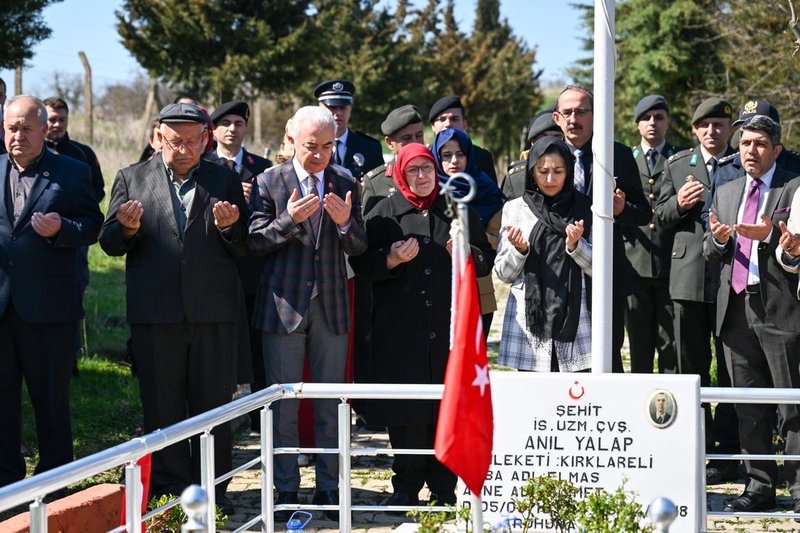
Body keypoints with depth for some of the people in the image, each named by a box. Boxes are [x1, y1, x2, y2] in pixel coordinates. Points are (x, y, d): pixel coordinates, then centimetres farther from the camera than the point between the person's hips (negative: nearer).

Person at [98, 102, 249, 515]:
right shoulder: (131, 179, 7)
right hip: (155, 314, 0)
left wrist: (229, 227, -16)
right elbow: (110, 244, 5)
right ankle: (170, 492, 14)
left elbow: (243, 248, 5)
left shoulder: (224, 180, 8)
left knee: (214, 407, 6)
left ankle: (213, 490, 16)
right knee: (162, 408, 6)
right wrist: (126, 229, -17)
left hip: (214, 313, 0)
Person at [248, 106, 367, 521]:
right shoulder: (270, 182, -2)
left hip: (331, 305, 2)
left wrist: (345, 223, -17)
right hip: (283, 305, -2)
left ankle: (328, 487, 16)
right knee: (283, 404, 3)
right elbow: (255, 242, -7)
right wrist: (289, 219, -22)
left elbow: (358, 248, 3)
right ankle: (286, 490, 11)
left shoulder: (345, 184, 5)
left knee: (330, 403, 8)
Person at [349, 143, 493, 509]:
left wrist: (467, 254, -6)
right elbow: (360, 264, 4)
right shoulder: (384, 213, 7)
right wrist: (392, 259, -13)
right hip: (399, 330, -1)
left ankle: (444, 486, 10)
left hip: (450, 328, 1)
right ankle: (406, 486, 9)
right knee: (405, 411, -2)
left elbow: (487, 260, 14)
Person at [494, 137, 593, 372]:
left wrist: (575, 245, -12)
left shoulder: (584, 209, 7)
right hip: (529, 322, 0)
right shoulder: (515, 209, 7)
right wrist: (519, 249, -11)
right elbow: (503, 274, 7)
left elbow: (598, 269, 5)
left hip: (574, 321, 0)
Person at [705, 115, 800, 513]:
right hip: (736, 309, 6)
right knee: (749, 408, 10)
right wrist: (717, 239, -4)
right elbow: (709, 253, 17)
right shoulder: (726, 192, 18)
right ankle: (759, 487, 16)